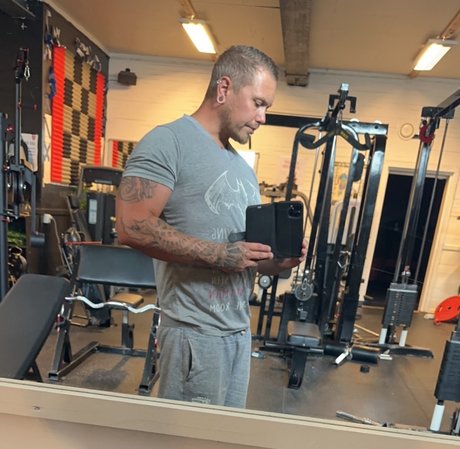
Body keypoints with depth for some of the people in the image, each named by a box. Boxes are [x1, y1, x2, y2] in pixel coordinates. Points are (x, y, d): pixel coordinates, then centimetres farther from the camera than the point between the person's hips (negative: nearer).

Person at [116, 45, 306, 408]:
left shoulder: (242, 166, 16)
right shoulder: (169, 141, -11)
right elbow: (131, 226, -22)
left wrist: (277, 261, -1)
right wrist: (218, 254, -22)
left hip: (240, 329, 8)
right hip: (196, 331, -8)